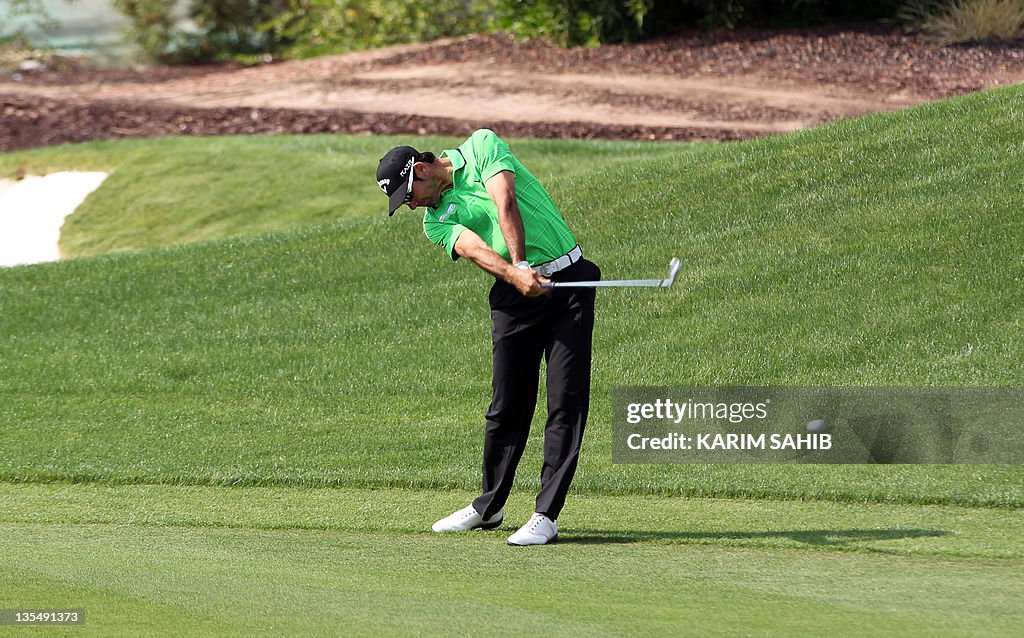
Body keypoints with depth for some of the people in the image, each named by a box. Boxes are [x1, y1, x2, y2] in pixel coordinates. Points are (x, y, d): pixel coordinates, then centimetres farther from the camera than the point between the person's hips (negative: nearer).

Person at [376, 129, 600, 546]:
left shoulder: (482, 146, 2)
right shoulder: (436, 222, 7)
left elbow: (505, 202, -14)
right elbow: (475, 250, -13)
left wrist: (521, 264, -27)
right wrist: (515, 274, -33)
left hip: (568, 281, -3)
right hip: (514, 294, 4)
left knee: (567, 402, -9)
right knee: (507, 406, 6)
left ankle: (547, 515, -8)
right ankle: (489, 506, 24)